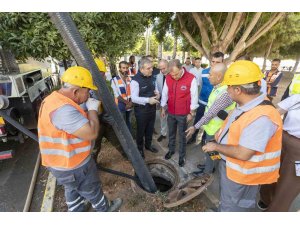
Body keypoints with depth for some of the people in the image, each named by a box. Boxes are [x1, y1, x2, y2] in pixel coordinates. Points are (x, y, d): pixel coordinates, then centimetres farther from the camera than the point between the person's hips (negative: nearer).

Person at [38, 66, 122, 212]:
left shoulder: (55, 99, 1)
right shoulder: (63, 109, -33)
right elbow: (91, 133, -34)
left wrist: (88, 109, 1)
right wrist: (93, 109, -20)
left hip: (62, 161, 9)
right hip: (73, 165, -9)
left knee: (73, 190, 28)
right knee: (92, 190, 17)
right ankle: (105, 210, 42)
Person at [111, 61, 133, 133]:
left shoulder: (130, 79, 2)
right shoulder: (114, 80, -10)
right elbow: (117, 95, -13)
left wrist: (131, 102, -15)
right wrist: (127, 102, -15)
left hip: (129, 105, 4)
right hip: (121, 106, -4)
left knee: (129, 122, 19)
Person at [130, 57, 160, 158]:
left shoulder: (151, 77, 3)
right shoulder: (135, 80, -21)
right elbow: (134, 98, -23)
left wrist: (157, 93, -7)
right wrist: (148, 100, -33)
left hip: (152, 108, 7)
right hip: (141, 110, -7)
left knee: (150, 129, 22)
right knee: (141, 131, 13)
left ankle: (148, 145, 46)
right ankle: (140, 149, 36)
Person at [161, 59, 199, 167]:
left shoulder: (191, 78, -18)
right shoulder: (168, 78, -6)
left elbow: (194, 97, -10)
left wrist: (191, 113, -6)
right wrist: (163, 108, 10)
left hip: (183, 114, -3)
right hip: (171, 112, 4)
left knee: (182, 136, 12)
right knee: (171, 133, 20)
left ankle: (182, 156, 32)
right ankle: (171, 150, 43)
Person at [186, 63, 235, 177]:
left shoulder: (226, 93, -31)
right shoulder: (218, 87, -1)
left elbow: (211, 113, -28)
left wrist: (195, 127, -23)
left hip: (215, 129, -8)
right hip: (210, 125, 8)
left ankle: (208, 170, 37)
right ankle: (209, 165, 48)